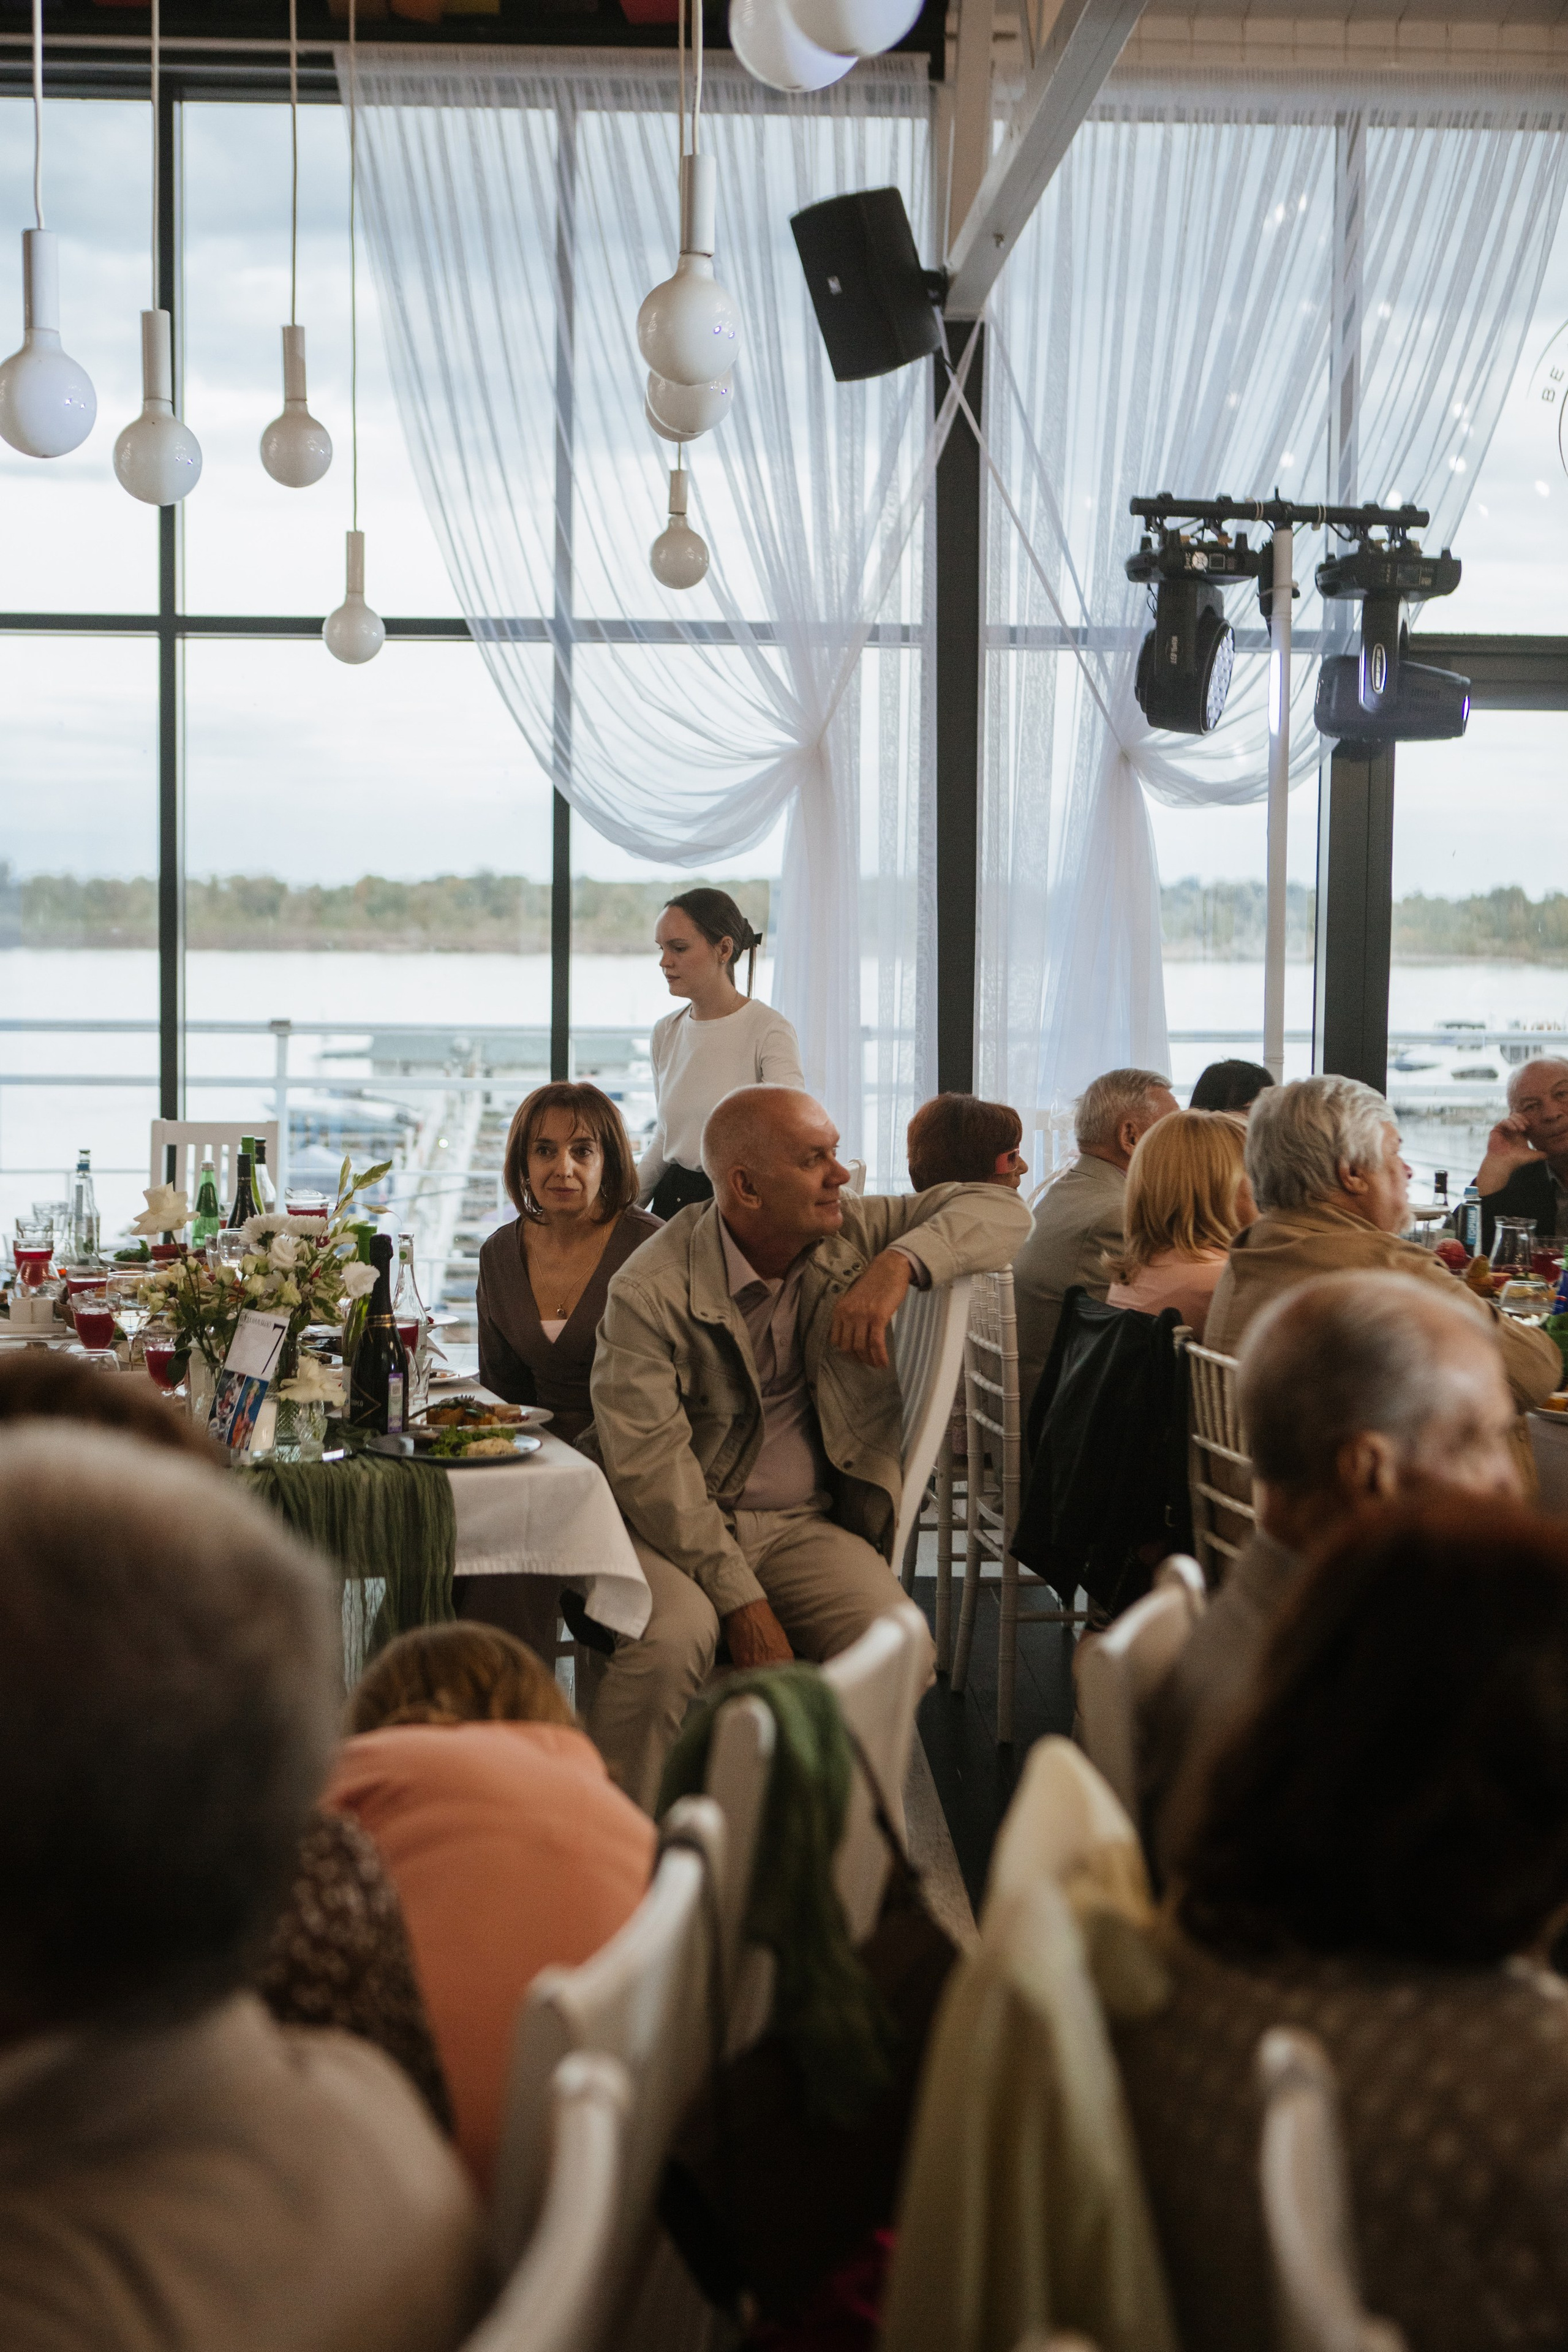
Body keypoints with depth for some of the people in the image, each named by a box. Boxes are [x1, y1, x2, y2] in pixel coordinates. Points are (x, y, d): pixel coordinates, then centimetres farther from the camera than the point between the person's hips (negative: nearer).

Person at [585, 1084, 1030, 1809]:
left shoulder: (849, 1234, 3)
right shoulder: (652, 1291, -12)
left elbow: (1001, 1210, 3)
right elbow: (649, 1464, -17)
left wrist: (898, 1264, -17)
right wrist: (740, 1597, -24)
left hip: (805, 1525, 4)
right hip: (679, 1526, -3)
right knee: (671, 1636, -35)